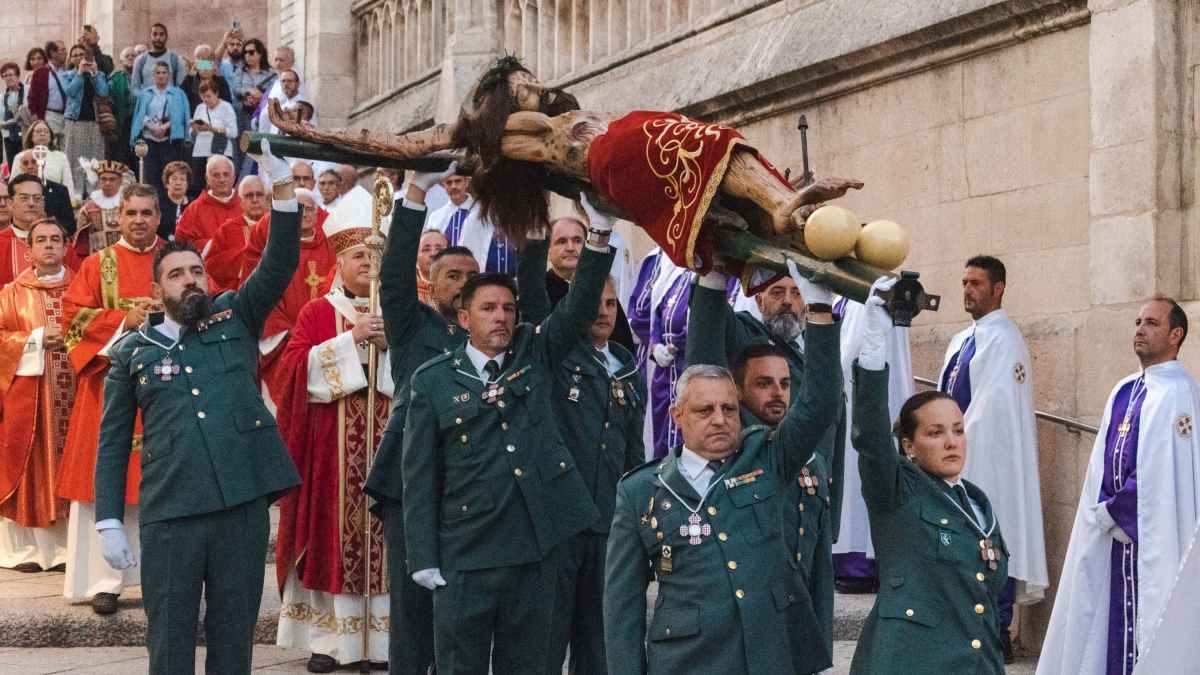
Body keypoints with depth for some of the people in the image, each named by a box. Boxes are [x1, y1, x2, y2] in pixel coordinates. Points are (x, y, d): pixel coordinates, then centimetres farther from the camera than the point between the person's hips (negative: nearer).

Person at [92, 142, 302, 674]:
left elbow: (279, 264, -3)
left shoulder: (235, 320, 10)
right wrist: (109, 521, 2)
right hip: (168, 514, 0)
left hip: (244, 504, 1)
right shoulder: (133, 351, 9)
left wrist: (280, 179, -14)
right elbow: (113, 443, 10)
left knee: (235, 632, 7)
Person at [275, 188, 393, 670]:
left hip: (387, 444, 2)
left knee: (383, 535, 0)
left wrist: (392, 344, -10)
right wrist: (351, 339, -14)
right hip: (332, 448, -2)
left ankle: (382, 635, 5)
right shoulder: (317, 314, 6)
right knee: (334, 536, -3)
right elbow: (295, 367, -9)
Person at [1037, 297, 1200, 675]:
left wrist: (1111, 512, -11)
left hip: (1152, 538, -8)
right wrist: (1103, 511, 2)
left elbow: (1161, 474, -17)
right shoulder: (1124, 392, 15)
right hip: (1111, 531, 8)